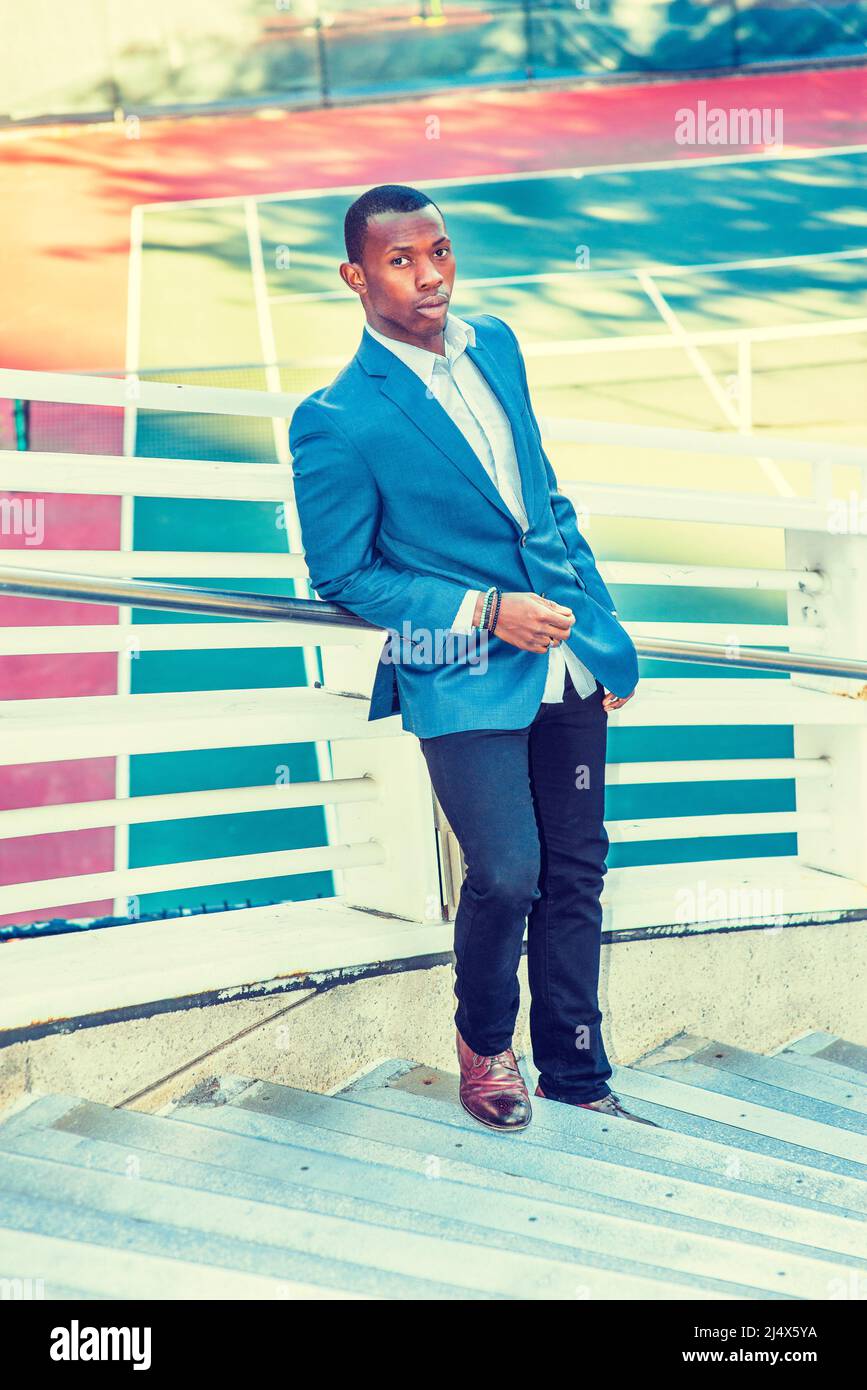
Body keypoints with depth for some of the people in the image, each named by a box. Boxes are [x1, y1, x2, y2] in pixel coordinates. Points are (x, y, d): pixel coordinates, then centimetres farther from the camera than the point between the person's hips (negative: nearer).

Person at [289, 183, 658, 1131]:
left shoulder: (495, 344, 7)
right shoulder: (337, 422, -13)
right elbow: (341, 576, -6)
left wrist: (601, 624, 13)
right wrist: (488, 613, -13)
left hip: (571, 657, 6)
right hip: (464, 679, -6)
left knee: (576, 873, 11)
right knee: (507, 874, -14)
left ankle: (576, 1070, 28)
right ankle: (483, 1042, 17)